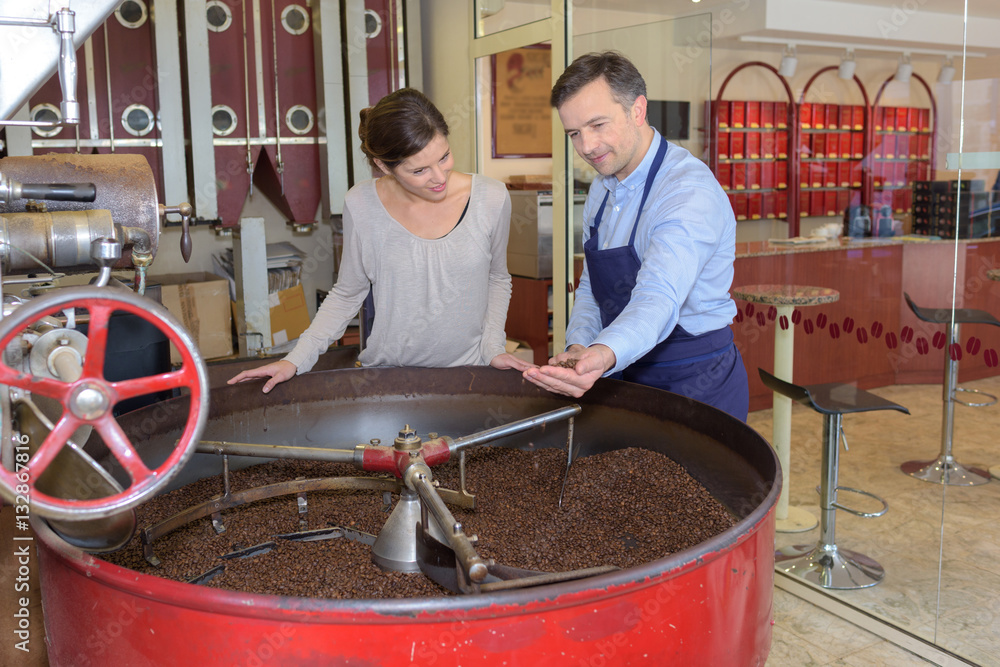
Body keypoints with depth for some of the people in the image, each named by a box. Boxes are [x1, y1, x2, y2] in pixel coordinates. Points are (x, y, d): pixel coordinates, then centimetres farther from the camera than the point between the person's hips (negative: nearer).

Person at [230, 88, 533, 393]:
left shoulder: (491, 199, -2)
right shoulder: (361, 205, -5)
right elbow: (346, 294, 8)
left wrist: (493, 347, 4)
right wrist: (296, 360, 0)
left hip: (468, 369, 1)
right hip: (386, 372, 0)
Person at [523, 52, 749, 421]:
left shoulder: (691, 192, -24)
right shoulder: (601, 190, 5)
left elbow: (658, 299, -38)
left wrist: (604, 355, -57)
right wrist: (578, 347, -8)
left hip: (697, 387, -7)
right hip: (629, 376, 7)